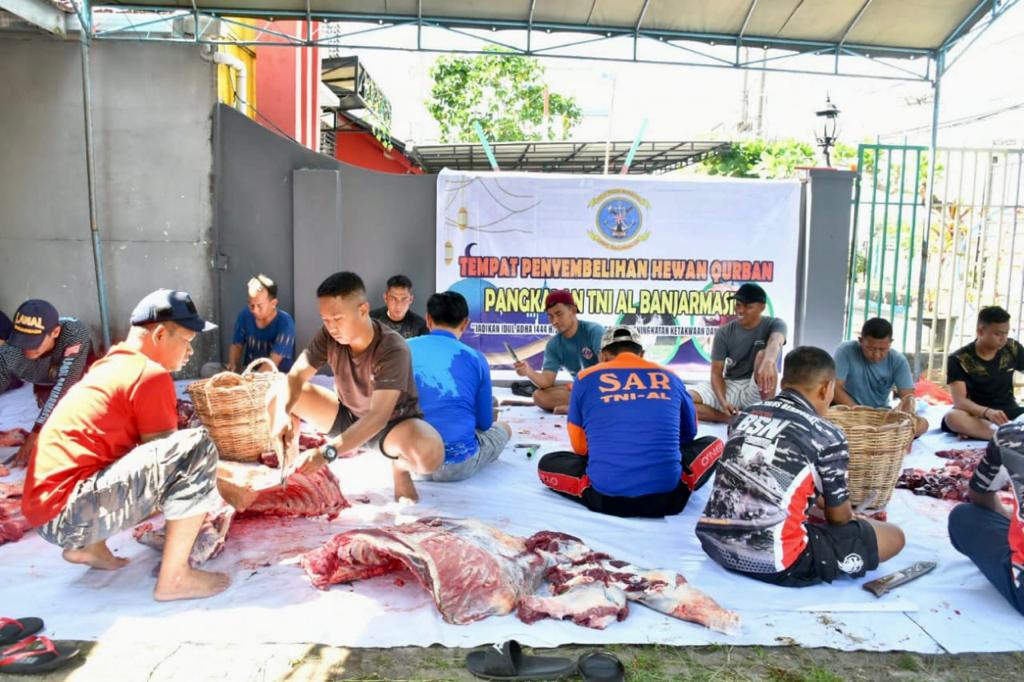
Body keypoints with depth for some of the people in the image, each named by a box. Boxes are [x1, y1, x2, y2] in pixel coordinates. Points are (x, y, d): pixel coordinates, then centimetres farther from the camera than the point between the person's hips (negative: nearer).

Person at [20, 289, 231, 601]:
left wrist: (207, 479, 22)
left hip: (49, 509, 10)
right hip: (69, 512, -10)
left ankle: (87, 547, 18)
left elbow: (154, 454, 24)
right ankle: (174, 577, -14)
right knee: (197, 446, -20)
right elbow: (166, 455, -6)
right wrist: (214, 486, 10)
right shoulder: (150, 375, -10)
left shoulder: (109, 366, 18)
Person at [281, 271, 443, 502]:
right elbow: (296, 376, -15)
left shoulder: (392, 350, -33)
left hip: (393, 423, -4)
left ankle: (399, 467, -2)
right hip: (347, 415, 5)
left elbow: (378, 416, -38)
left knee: (430, 453, -39)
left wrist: (327, 452, -47)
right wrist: (283, 412, -37)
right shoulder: (328, 336, -18)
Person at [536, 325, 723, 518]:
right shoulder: (670, 378, 16)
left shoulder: (586, 378, 11)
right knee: (711, 444, 28)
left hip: (606, 498, -1)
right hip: (667, 496, 2)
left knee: (547, 463, 25)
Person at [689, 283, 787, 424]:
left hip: (756, 391, -1)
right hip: (729, 387, 2)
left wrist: (768, 362, -59)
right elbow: (716, 372, -6)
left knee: (763, 355, -32)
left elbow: (775, 342, -34)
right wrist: (723, 402, -27)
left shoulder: (774, 324, -8)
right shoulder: (724, 332, -4)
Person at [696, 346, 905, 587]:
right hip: (776, 562, -7)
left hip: (716, 544, 7)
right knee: (893, 536, 8)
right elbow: (839, 518, 7)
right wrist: (857, 519, 31)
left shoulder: (744, 416, 10)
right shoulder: (826, 435, -7)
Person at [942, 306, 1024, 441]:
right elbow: (959, 401, -20)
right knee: (953, 417, -38)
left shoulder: (1012, 348, 2)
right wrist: (987, 412, -40)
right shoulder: (959, 359, -11)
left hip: (1008, 412, 4)